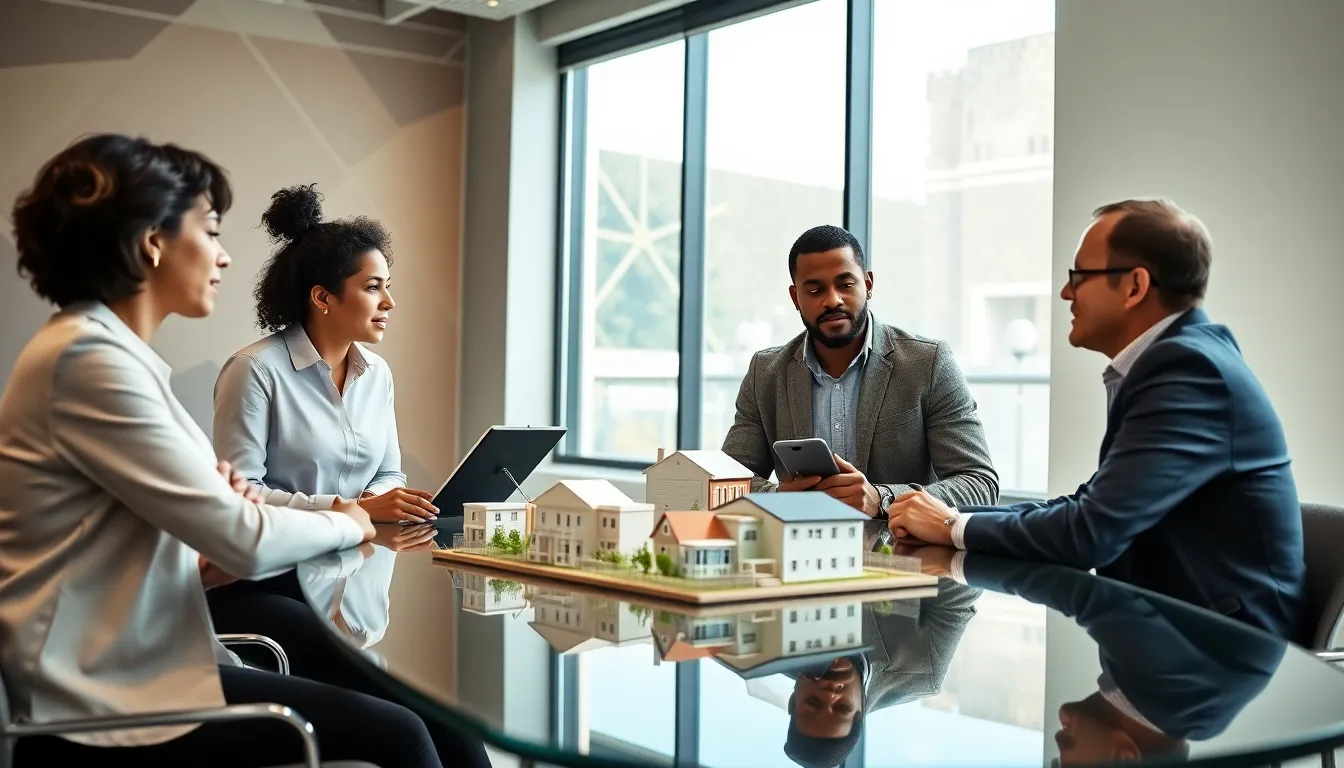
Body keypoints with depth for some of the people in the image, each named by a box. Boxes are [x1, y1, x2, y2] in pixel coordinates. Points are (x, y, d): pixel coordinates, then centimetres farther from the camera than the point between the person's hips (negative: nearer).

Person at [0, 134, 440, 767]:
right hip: (107, 701, -9)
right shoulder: (91, 357, -17)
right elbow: (244, 539, -19)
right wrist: (348, 523, 0)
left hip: (124, 666, 9)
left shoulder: (103, 347, 14)